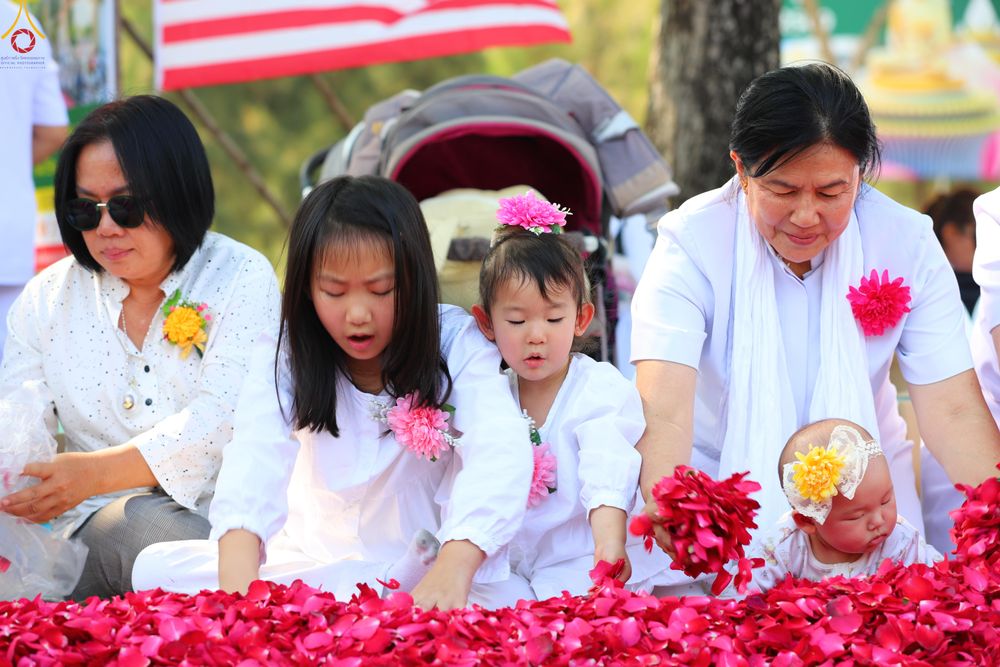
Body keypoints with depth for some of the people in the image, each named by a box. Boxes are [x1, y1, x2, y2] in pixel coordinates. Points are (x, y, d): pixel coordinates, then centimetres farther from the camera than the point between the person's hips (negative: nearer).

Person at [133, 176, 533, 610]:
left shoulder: (456, 344, -10)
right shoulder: (284, 357, -7)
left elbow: (500, 452, -27)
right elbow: (254, 459, -26)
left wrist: (453, 570, -48)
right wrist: (238, 578, -47)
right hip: (318, 567, 2)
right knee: (156, 567, -19)